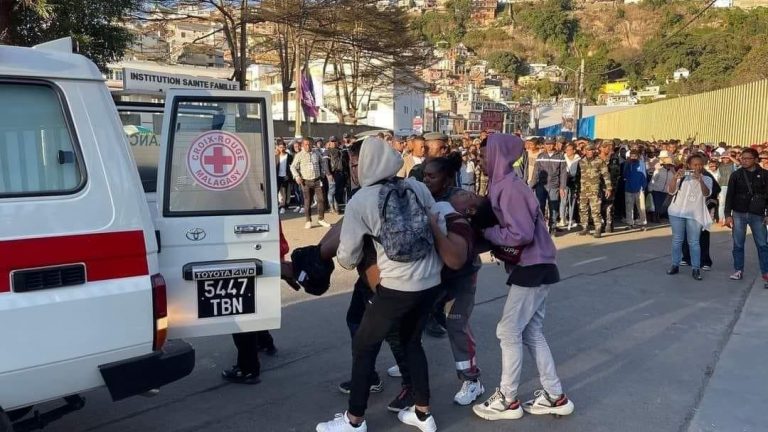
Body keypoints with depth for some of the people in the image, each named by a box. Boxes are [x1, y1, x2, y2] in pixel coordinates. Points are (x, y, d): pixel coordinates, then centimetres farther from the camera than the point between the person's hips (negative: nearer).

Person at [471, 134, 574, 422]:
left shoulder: (510, 187, -20)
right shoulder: (504, 184, 9)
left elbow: (521, 234, -25)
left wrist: (485, 232, -15)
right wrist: (487, 231, -2)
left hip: (533, 269, -10)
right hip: (532, 268, 10)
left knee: (508, 331, -1)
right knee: (531, 332, 15)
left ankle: (508, 400, 12)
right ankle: (555, 396, 24)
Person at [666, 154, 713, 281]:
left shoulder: (706, 179, 4)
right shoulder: (681, 176, 4)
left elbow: (706, 193, -14)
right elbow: (671, 192, -5)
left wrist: (700, 179, -30)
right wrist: (675, 178, -22)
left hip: (694, 214, -1)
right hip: (677, 213, 1)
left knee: (694, 242, -1)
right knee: (677, 240, 7)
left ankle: (696, 269, 1)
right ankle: (675, 265, 14)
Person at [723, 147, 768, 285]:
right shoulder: (736, 175, 2)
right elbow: (729, 196, 2)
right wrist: (728, 214, -5)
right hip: (738, 214, 1)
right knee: (738, 244, 5)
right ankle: (738, 270, 15)